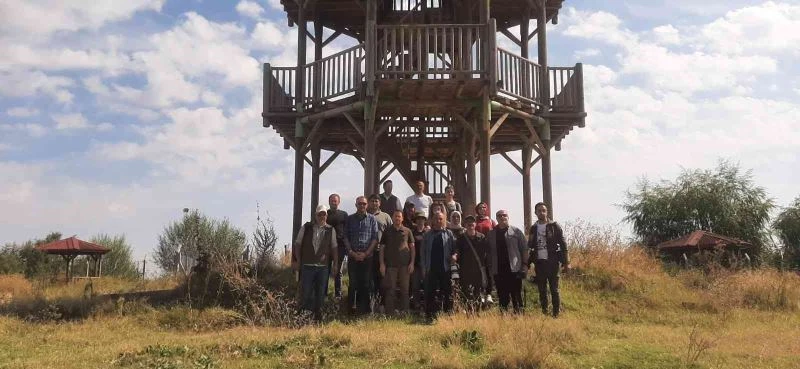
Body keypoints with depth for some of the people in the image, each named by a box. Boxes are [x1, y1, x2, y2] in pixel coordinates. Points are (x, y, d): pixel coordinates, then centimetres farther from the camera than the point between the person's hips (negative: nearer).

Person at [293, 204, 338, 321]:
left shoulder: (330, 230, 6)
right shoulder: (306, 228, 4)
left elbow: (334, 248, 10)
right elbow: (297, 244, 7)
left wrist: (335, 264, 6)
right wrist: (297, 261, 2)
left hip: (323, 267, 1)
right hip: (307, 266, -1)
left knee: (320, 294, 6)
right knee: (307, 293, 0)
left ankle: (318, 317, 16)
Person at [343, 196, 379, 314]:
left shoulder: (372, 219, 5)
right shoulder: (350, 219, 9)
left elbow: (375, 238, 0)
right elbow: (346, 237, 6)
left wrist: (366, 253, -8)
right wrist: (352, 252, -6)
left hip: (367, 256, -1)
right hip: (353, 257, 1)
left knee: (366, 284, 2)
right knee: (353, 283, 2)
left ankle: (364, 309, 8)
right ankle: (350, 308, 9)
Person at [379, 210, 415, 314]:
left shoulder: (407, 231, 6)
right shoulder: (387, 231, 6)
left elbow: (412, 247, 8)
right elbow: (382, 248, 7)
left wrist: (412, 263, 0)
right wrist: (382, 264, -1)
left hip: (405, 264, 0)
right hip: (390, 264, 0)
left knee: (404, 289, 5)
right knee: (390, 289, 0)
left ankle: (404, 312, 13)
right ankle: (389, 313, 5)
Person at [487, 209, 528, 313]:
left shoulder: (516, 231, 5)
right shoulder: (491, 234, 12)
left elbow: (524, 249, 3)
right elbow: (488, 252, 14)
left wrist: (525, 264, -5)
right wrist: (490, 266, 6)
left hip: (514, 269, -2)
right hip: (498, 271, 2)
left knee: (516, 295, -2)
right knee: (502, 297, 6)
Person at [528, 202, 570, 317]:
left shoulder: (554, 226, -1)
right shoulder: (533, 228, 11)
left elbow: (563, 245, -2)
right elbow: (531, 246, 15)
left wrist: (566, 262, -8)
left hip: (552, 262, -4)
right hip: (539, 262, 4)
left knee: (554, 289, -2)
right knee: (542, 290, 9)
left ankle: (556, 314, 5)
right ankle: (544, 314, 17)